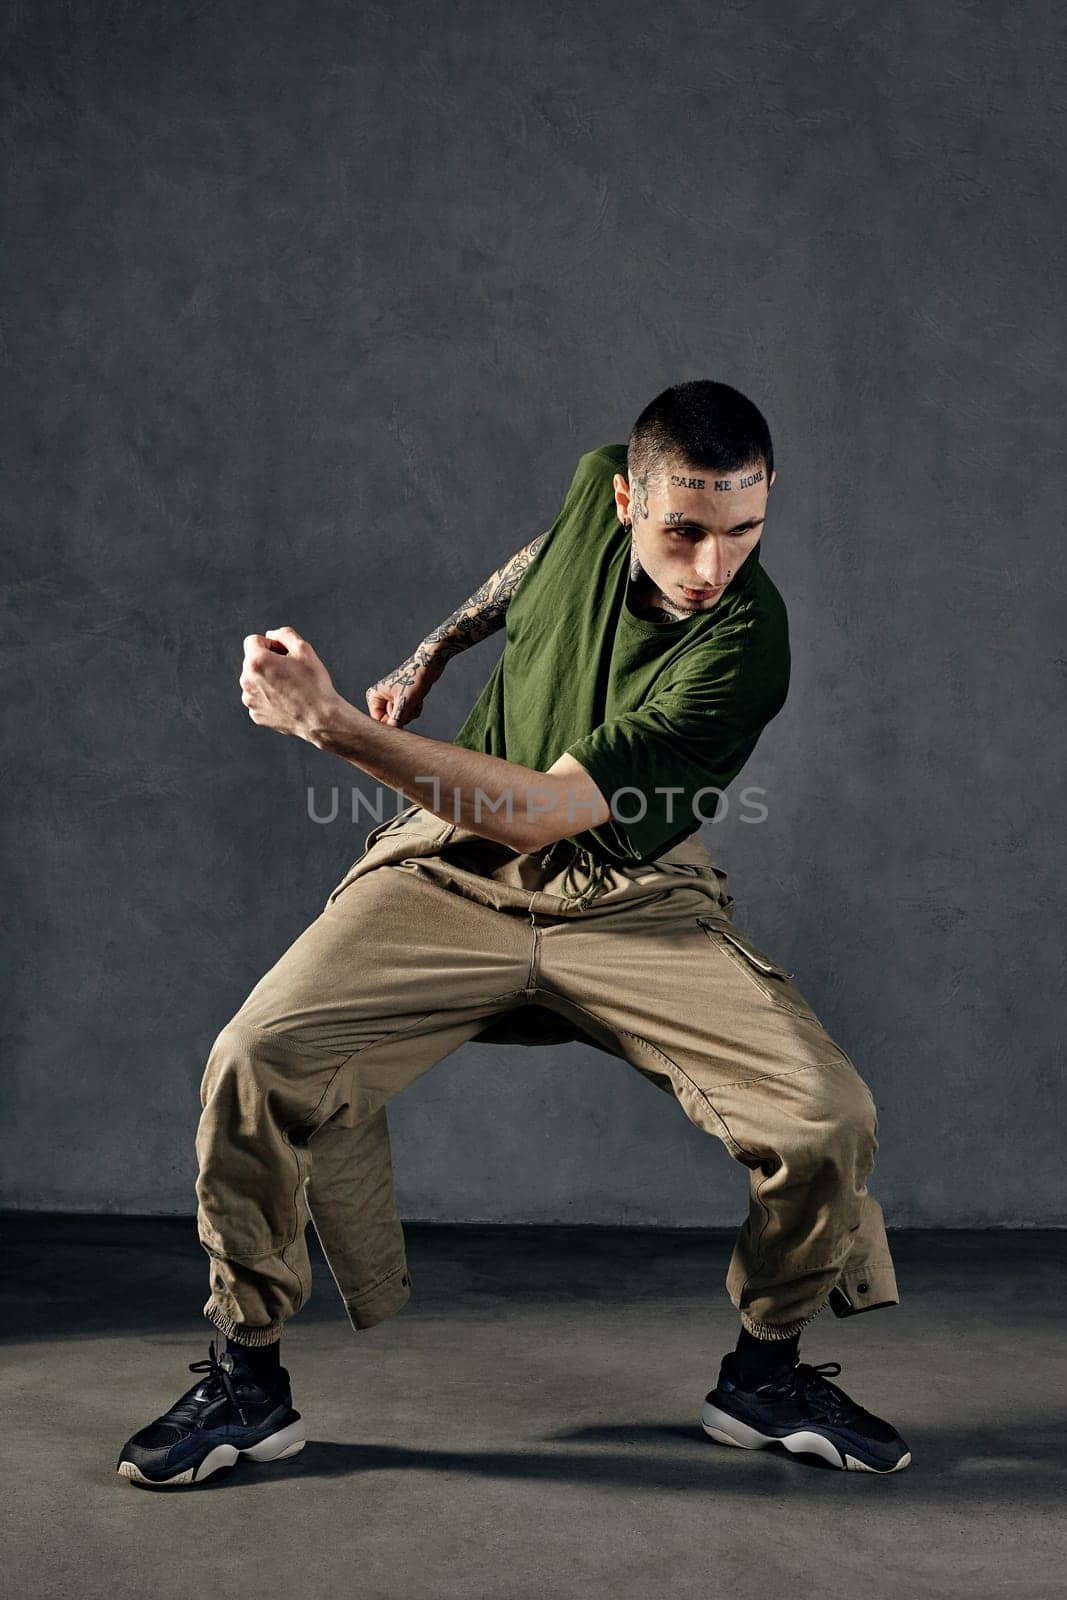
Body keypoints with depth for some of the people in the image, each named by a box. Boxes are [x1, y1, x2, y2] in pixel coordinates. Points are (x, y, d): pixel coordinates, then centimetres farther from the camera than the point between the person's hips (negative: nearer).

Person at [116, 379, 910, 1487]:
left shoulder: (741, 650, -23)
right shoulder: (595, 489, -8)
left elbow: (538, 813, -28)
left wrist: (331, 724, -32)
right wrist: (430, 657, 23)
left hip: (631, 902, -2)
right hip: (453, 869, 3)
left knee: (827, 1117, -22)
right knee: (259, 1060, -20)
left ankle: (765, 1373, 9)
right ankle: (246, 1381, 4)